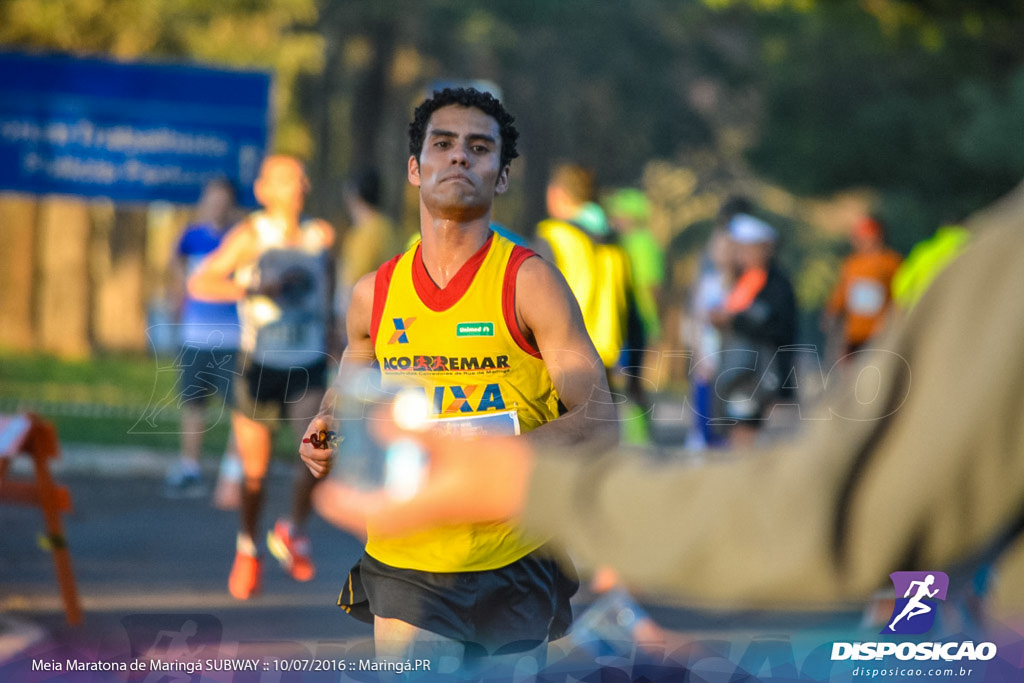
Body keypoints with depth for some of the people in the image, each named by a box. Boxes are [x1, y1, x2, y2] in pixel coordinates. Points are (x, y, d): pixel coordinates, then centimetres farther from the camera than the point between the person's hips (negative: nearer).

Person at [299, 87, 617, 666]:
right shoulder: (374, 294, 7)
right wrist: (327, 435, 1)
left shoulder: (530, 282, -4)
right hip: (404, 568, 2)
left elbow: (600, 422, -9)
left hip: (514, 564, -2)